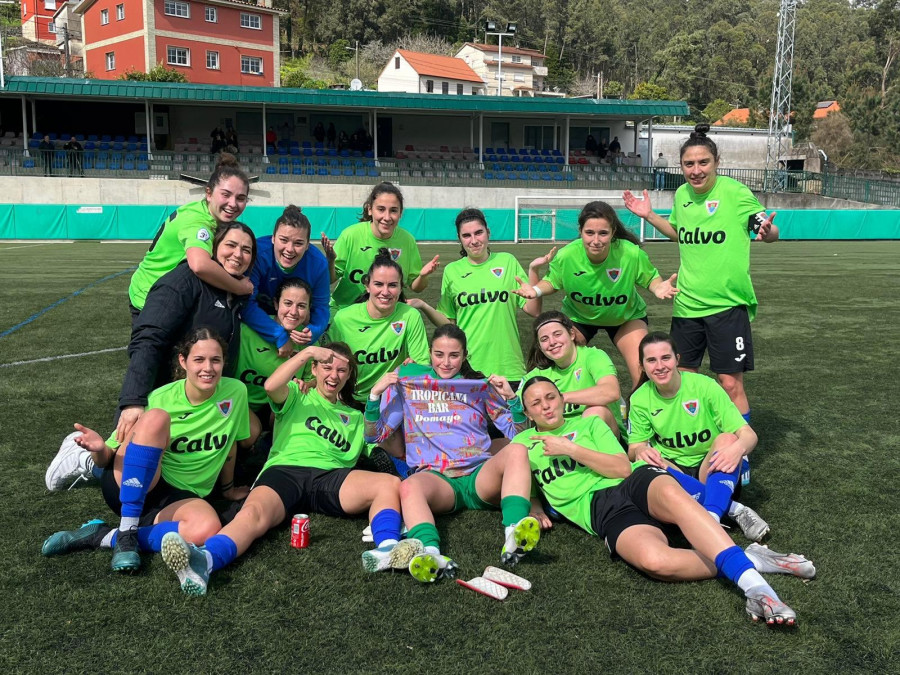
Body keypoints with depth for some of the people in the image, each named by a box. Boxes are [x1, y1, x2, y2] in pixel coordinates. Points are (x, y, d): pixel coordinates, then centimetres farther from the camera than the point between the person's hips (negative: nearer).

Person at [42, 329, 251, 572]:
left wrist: (228, 488, 22)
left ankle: (105, 537, -19)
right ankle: (126, 532, -26)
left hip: (180, 498, 1)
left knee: (207, 529, -37)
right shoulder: (160, 399, -7)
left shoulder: (236, 392, -5)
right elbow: (108, 457, -3)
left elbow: (230, 446, 11)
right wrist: (99, 449, -25)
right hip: (128, 488, -1)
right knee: (156, 418, -31)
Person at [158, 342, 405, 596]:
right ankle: (203, 561, -64)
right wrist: (308, 352, 0)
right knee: (255, 512, -37)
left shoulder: (355, 417, 34)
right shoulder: (297, 395, 26)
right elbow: (271, 386, 1)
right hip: (285, 470, -3)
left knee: (391, 484, -27)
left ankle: (388, 550, -51)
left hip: (331, 478, 3)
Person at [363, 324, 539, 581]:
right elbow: (374, 435, 14)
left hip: (480, 475, 2)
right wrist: (375, 395, -1)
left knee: (516, 452, -30)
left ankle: (514, 535, -49)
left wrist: (511, 398, -1)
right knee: (409, 486, -36)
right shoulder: (408, 381, 16)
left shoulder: (481, 386, 19)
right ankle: (431, 554, -60)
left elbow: (518, 434, 15)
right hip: (435, 477, -1)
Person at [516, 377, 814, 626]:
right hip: (602, 511, -1)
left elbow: (623, 468, 7)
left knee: (671, 494, -40)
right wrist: (532, 507, 0)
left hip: (637, 481, 1)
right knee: (654, 560, -38)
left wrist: (571, 448, 0)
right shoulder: (523, 443, 22)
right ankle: (749, 559, -25)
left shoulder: (588, 423, 20)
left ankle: (754, 585, -45)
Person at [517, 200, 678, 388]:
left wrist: (658, 288, -34)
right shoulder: (566, 256, -28)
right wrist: (535, 290, -29)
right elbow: (551, 282, -8)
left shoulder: (632, 254, -31)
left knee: (643, 374, -12)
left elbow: (650, 278, -12)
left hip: (625, 317, 0)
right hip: (578, 315, 1)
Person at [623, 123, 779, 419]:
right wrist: (649, 216, 12)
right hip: (686, 303, 6)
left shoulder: (735, 192, -11)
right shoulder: (682, 194, 5)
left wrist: (766, 231, -28)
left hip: (727, 303, -5)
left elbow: (769, 231, -6)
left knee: (730, 382, -3)